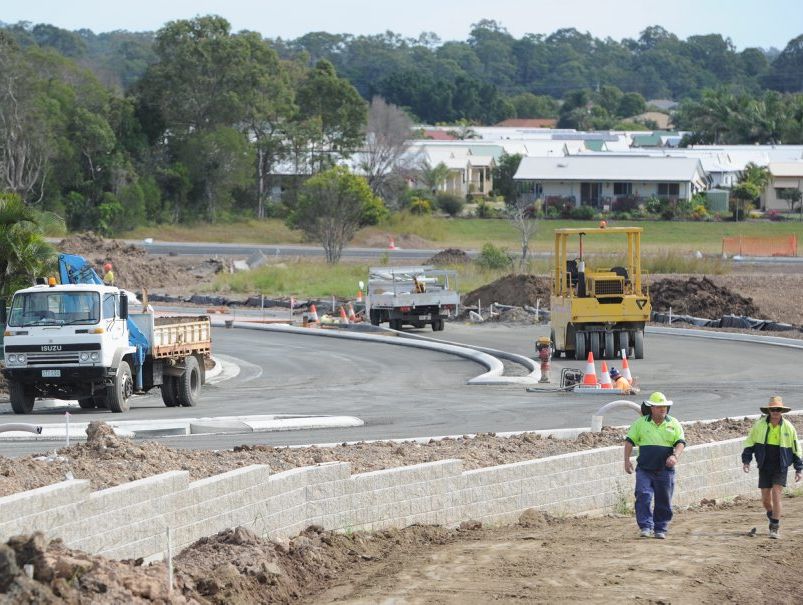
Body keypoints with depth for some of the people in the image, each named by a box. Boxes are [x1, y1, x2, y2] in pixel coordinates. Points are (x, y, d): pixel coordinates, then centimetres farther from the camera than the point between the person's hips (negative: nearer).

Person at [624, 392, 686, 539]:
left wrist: (675, 456, -19)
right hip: (644, 470, -1)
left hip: (665, 470, 1)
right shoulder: (641, 423, 5)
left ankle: (660, 529, 15)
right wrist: (627, 460, -4)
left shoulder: (673, 424, 5)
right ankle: (645, 527, -13)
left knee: (663, 501, 5)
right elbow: (629, 441, 6)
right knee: (643, 496, -15)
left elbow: (680, 442, 0)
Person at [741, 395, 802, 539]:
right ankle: (772, 518, 35)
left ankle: (775, 528, -7)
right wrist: (746, 460, -1)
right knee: (765, 499, 5)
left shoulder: (788, 427, -4)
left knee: (776, 495, -13)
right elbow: (750, 443, 7)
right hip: (764, 467, 2)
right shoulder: (759, 425, -4)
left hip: (781, 468, -2)